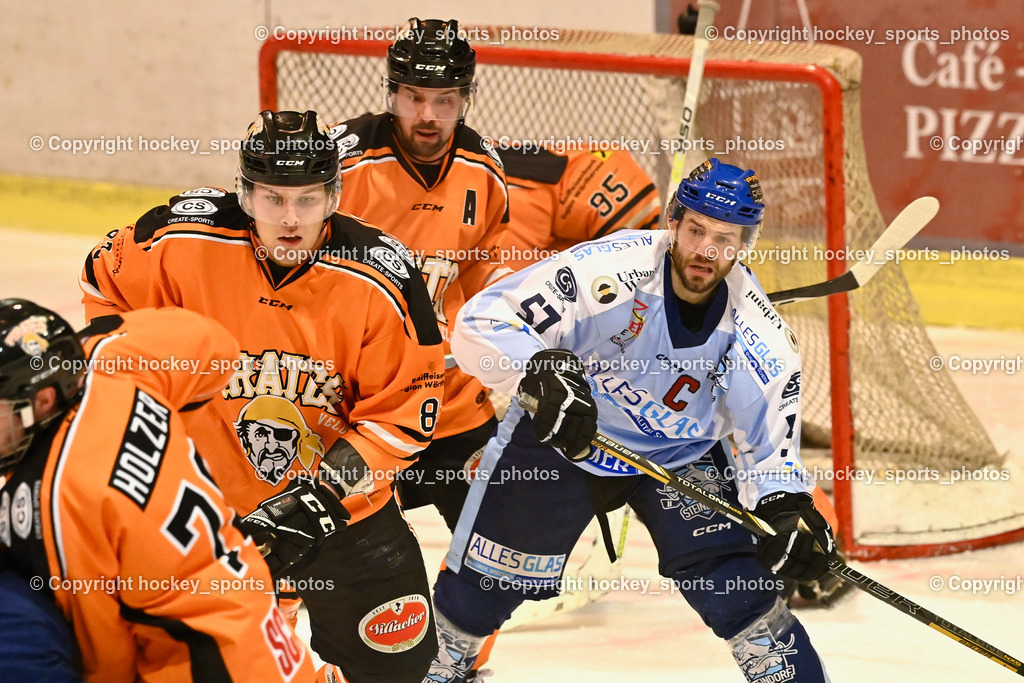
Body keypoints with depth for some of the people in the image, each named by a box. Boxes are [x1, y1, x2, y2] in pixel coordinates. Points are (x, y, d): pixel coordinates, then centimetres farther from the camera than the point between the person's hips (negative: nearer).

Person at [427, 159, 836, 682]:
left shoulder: (757, 335, -20)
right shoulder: (606, 270, -30)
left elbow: (768, 448, -8)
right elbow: (481, 323, -30)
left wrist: (787, 510, -28)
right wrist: (541, 370, -48)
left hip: (681, 456, 1)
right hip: (557, 436, -1)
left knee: (733, 577, -17)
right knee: (487, 580, 4)